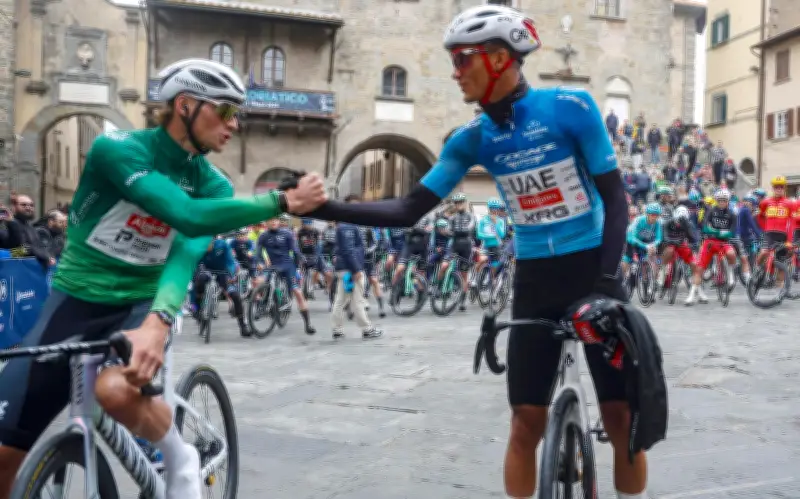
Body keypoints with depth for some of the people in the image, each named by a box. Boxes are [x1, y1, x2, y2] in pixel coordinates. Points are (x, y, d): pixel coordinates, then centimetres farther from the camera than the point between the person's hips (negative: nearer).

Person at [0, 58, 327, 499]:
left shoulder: (213, 187, -5)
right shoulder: (117, 148, -17)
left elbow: (188, 255, -22)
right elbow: (187, 215, -30)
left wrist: (157, 322, -41)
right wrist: (284, 201, -30)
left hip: (140, 303, 1)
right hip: (76, 300, -1)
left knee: (117, 389, -33)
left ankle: (181, 460, -5)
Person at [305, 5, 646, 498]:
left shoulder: (572, 106, -11)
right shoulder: (473, 138, -1)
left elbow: (615, 196, -6)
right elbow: (410, 210, -3)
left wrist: (607, 276, -17)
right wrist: (325, 208, -12)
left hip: (593, 273, -2)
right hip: (534, 282, 3)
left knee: (621, 415, 3)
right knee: (527, 421, 3)